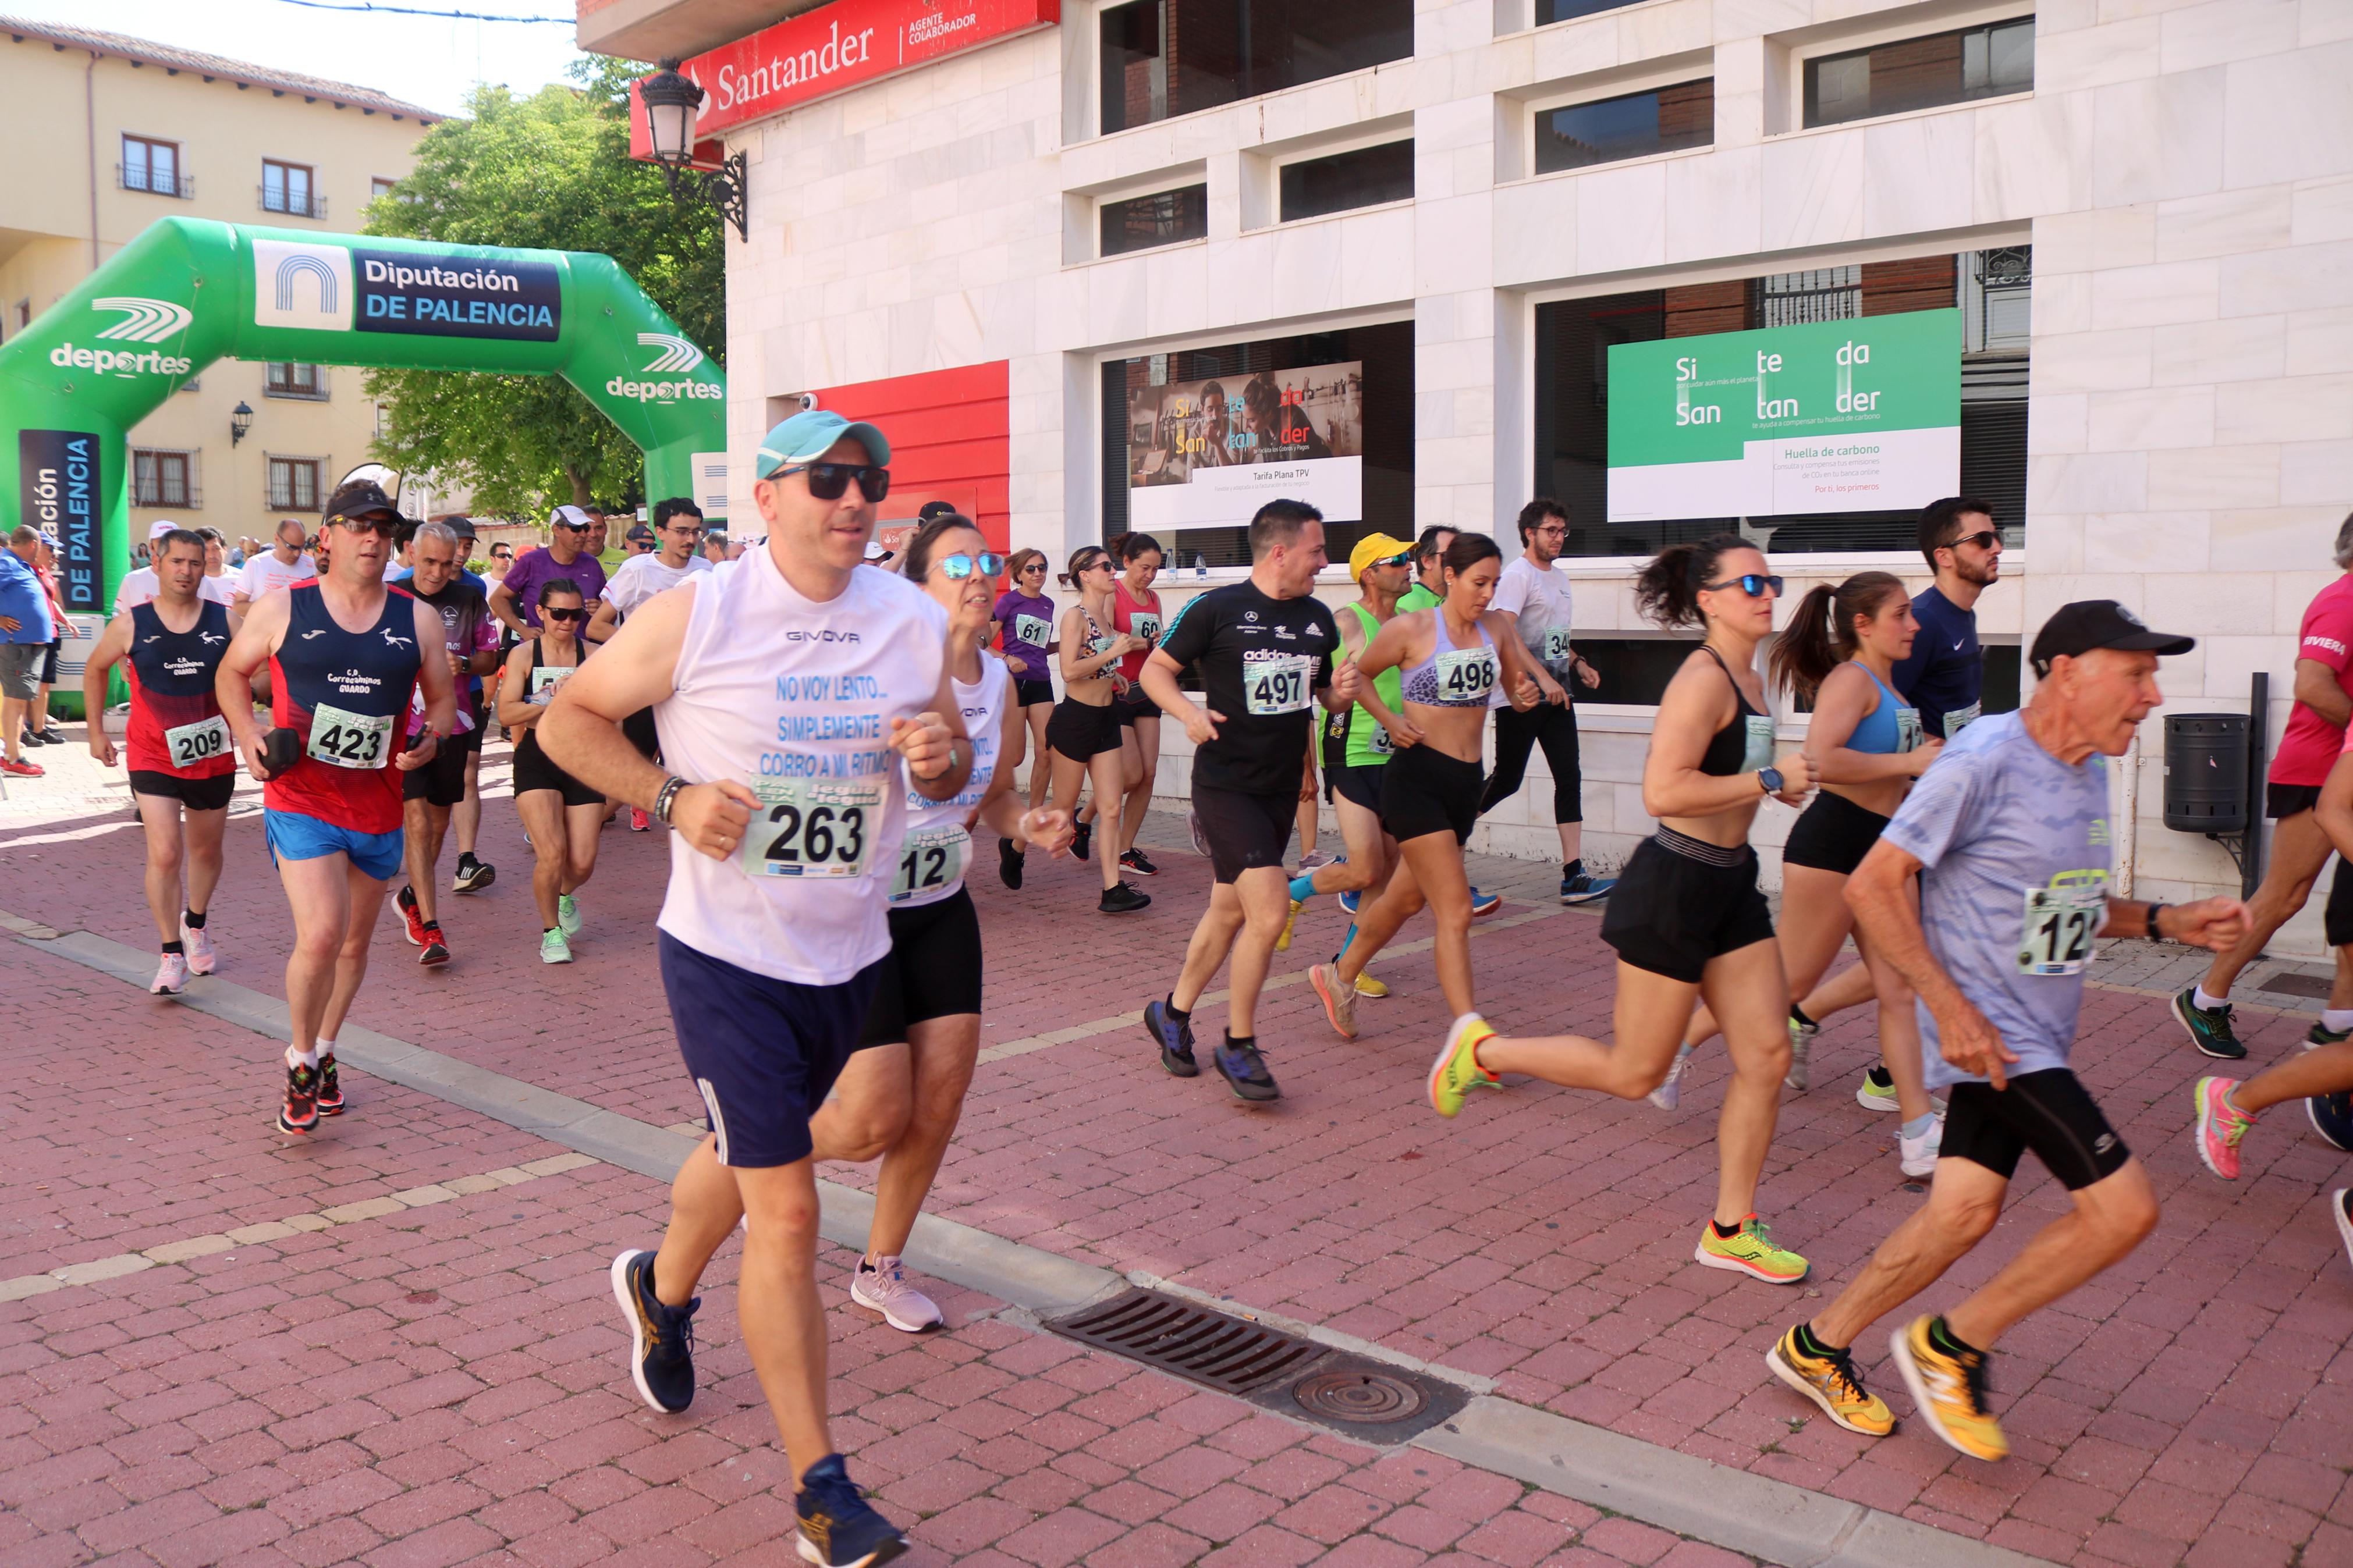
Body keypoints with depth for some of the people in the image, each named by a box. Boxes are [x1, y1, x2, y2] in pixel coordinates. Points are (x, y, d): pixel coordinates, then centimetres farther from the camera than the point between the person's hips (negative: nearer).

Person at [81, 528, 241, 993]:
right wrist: (97, 731, 13)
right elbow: (95, 669, 13)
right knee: (165, 855, -13)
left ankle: (196, 924, 44)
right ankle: (172, 955, -3)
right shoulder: (131, 624, -4)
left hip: (214, 758, 2)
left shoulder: (226, 621, -6)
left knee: (206, 851, 18)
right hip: (154, 759, -2)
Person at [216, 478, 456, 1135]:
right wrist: (247, 734, -6)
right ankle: (301, 1062, 7)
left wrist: (432, 735, -10)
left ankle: (324, 1054, 39)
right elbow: (231, 672, 11)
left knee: (354, 944, 16)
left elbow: (444, 698, 12)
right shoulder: (282, 608, -2)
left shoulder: (417, 619, 4)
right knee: (320, 934, -18)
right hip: (301, 802, -3)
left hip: (378, 809, 4)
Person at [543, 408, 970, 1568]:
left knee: (747, 1155, 26)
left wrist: (941, 760, -14)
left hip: (849, 954, 5)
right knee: (786, 1212, -7)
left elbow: (952, 765, 11)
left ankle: (661, 1289, 58)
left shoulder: (916, 622, 0)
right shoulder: (695, 615, -12)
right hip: (727, 956, -5)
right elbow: (567, 718, -2)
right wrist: (671, 796, -17)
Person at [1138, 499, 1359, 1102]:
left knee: (1230, 912, 15)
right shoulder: (1217, 609, -10)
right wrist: (1187, 710, -22)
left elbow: (1322, 693, 21)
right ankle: (1238, 1046, 3)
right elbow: (1155, 669, -3)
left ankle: (1173, 1013, 35)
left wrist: (1342, 693, -2)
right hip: (1225, 785, -7)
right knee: (1269, 911, -15)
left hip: (1282, 788, 7)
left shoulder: (1318, 619, 9)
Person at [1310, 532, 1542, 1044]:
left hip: (1466, 782, 7)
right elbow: (1359, 674, 4)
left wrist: (1528, 694, -7)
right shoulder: (1411, 628, -9)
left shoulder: (1496, 629, 6)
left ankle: (1338, 977, 41)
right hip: (1418, 777, -7)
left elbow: (1518, 692, 15)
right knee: (1455, 911, -13)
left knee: (1407, 898, 20)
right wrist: (1391, 720, -8)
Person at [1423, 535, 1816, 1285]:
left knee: (1767, 1055, 5)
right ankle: (1484, 1050, 21)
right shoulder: (1703, 680, -19)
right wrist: (1769, 781, -21)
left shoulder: (1748, 677, 12)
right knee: (1634, 1073, 2)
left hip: (1730, 884, 9)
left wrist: (1776, 781, 11)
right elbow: (1662, 792, -29)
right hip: (1674, 884, -9)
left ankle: (1730, 1231, 17)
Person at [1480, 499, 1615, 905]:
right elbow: (1505, 631, -22)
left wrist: (1578, 664, 11)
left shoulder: (1559, 579, 19)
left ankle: (1573, 876, -3)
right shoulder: (1518, 575, -9)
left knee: (1569, 779, -1)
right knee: (1507, 779, -2)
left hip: (1556, 695, 8)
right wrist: (1542, 677, -27)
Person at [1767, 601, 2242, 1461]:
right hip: (1984, 1031, -9)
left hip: (2035, 1036, 9)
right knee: (2123, 1207, -10)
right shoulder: (1986, 760, -17)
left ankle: (1817, 1347, 21)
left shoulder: (2087, 770, 11)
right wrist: (1950, 1005, -22)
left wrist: (2165, 922, 7)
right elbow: (1874, 883, -18)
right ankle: (1951, 1343, 7)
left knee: (1965, 1210, 6)